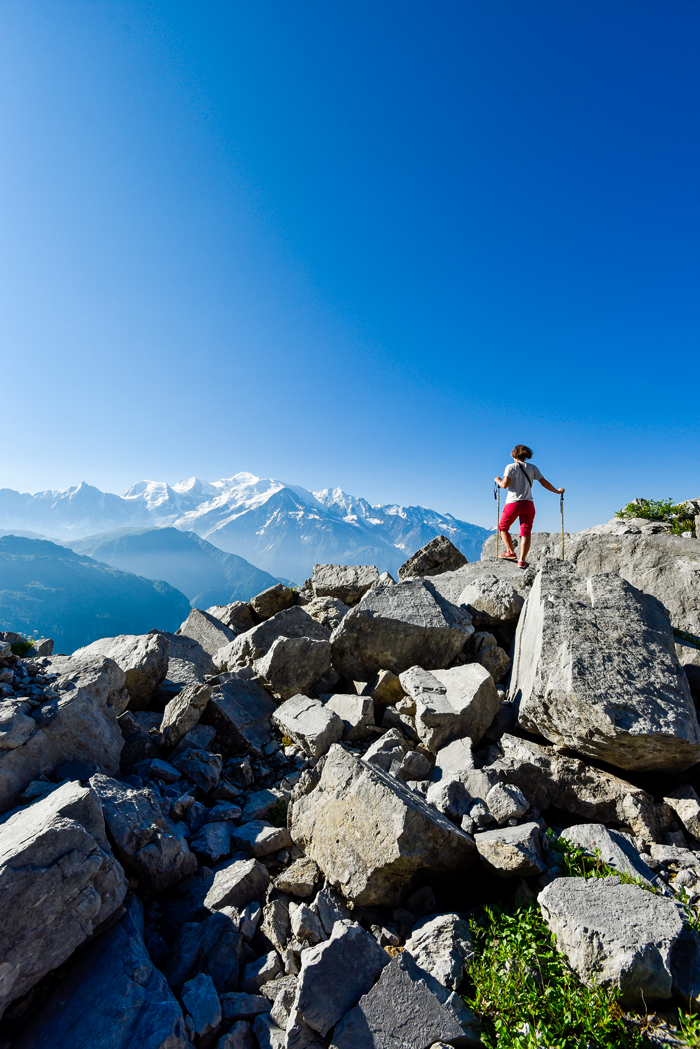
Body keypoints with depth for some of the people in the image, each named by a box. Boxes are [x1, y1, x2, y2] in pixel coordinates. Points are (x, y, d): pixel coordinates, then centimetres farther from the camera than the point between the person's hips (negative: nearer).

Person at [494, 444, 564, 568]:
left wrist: (498, 480, 11)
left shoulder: (510, 467, 0)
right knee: (526, 533, 1)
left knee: (503, 527, 16)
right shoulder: (532, 468, 10)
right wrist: (557, 491, 23)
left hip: (513, 503, -3)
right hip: (528, 504, 3)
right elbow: (544, 483, 10)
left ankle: (511, 552, 9)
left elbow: (505, 485, -10)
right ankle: (522, 560, -7)